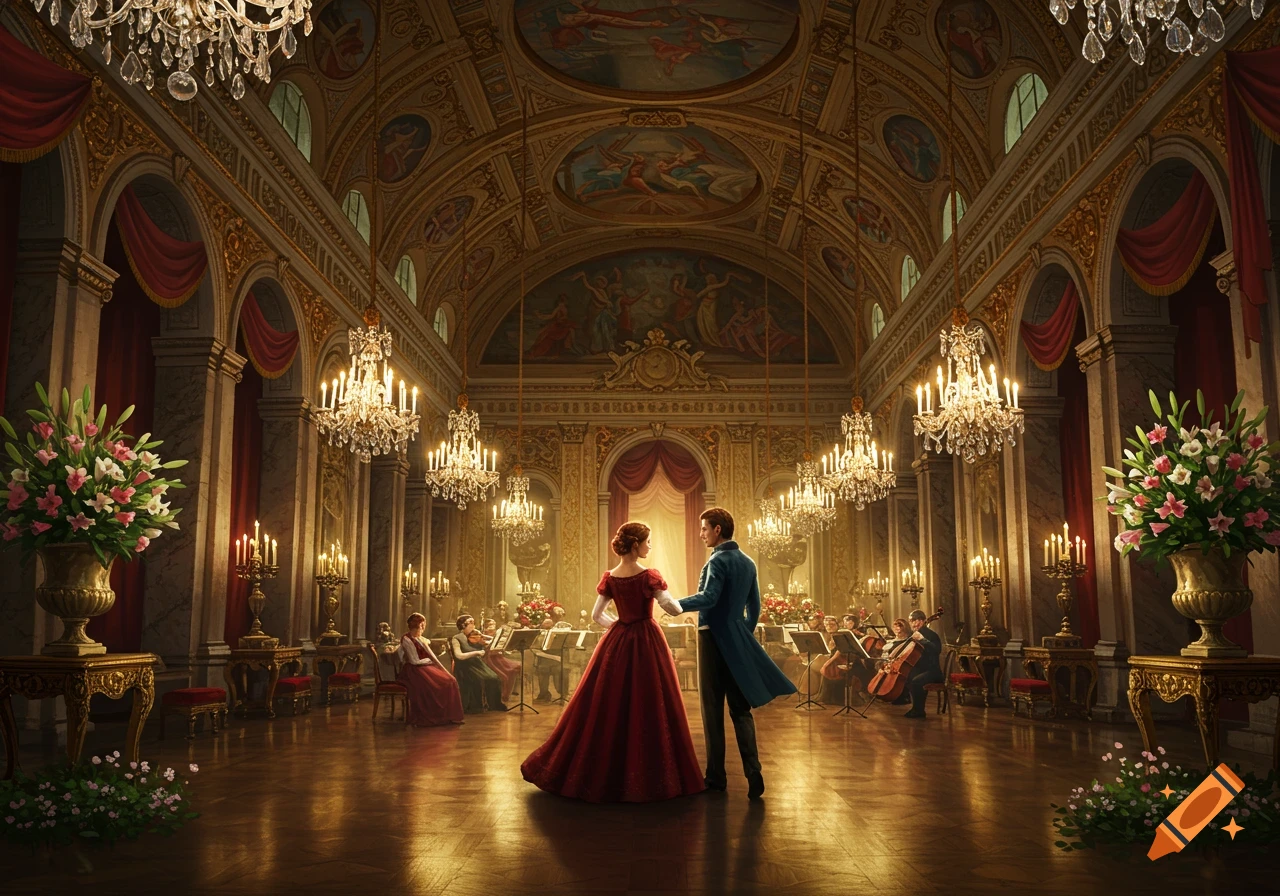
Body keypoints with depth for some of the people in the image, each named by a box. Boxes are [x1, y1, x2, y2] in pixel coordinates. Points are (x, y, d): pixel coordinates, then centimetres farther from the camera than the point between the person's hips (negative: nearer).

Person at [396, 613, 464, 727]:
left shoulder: (421, 639, 18)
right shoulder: (406, 640, -9)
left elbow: (432, 656, 12)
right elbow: (415, 661, -15)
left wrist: (445, 670, 0)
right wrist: (430, 660, 0)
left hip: (425, 668, 8)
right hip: (412, 671, -8)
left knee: (450, 681, -12)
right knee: (436, 685, -30)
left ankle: (448, 716, -13)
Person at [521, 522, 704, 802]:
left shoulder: (610, 578, 2)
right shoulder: (649, 576, -14)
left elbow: (597, 615, 8)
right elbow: (672, 608, -18)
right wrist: (679, 605, 4)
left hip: (617, 642, 5)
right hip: (647, 642, -5)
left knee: (606, 705, 11)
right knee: (648, 705, 2)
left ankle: (598, 772, 18)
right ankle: (647, 776, 8)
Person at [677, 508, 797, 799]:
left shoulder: (719, 560, -12)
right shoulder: (748, 563, 12)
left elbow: (709, 597, -27)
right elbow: (754, 607, 16)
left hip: (714, 637, -7)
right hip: (739, 640, 7)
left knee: (713, 709, 2)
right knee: (741, 709, 9)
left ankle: (716, 776, 8)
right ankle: (753, 771, -1)